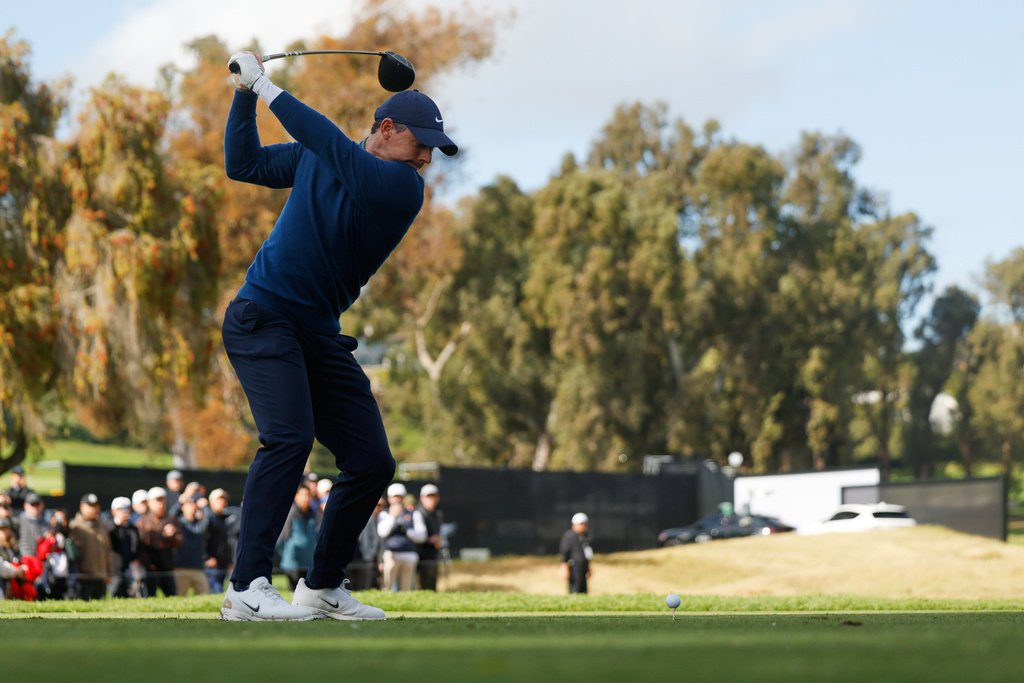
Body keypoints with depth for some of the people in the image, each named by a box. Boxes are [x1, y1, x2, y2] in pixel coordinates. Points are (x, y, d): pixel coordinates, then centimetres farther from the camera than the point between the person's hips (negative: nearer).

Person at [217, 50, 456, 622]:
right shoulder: (314, 158, 2)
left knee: (373, 462, 0)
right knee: (289, 436, -25)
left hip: (321, 336, 4)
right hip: (263, 316, -3)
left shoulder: (405, 189, -6)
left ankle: (322, 588, 18)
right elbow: (244, 164, 13)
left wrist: (266, 86, -18)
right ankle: (248, 589, -29)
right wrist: (246, 93, 2)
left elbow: (333, 146, -20)